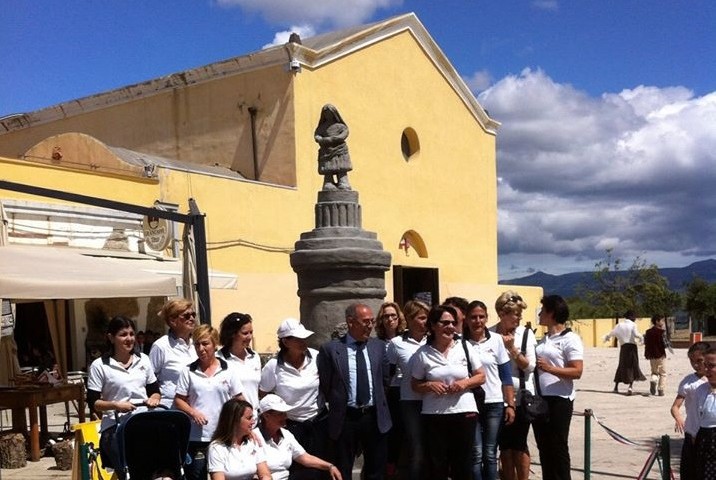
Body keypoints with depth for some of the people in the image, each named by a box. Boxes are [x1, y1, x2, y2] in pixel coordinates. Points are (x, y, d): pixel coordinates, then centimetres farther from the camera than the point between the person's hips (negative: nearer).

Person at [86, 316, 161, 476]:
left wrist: (154, 399, -3)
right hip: (114, 426, -3)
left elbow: (155, 391, 19)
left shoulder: (143, 360, 13)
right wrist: (115, 405, -16)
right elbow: (93, 403, 0)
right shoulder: (99, 366, 0)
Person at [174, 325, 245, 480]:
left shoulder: (228, 370, 3)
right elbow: (178, 400, 4)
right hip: (196, 437, 0)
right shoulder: (188, 371, 3)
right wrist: (193, 412, -13)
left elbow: (239, 400, 6)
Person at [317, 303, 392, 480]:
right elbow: (324, 385, -2)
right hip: (345, 418, -3)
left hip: (376, 417, 3)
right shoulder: (330, 349, -8)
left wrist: (378, 402, 11)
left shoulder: (379, 346, 4)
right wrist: (338, 405, 5)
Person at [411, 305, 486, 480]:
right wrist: (429, 385, -13)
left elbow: (481, 376, 8)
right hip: (434, 415, -1)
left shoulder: (465, 348, 1)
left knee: (463, 464, 7)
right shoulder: (422, 353, -1)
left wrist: (465, 383, -11)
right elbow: (415, 384, 7)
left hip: (464, 412, 1)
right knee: (436, 465, 6)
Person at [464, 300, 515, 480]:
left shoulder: (496, 340, 1)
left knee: (490, 454, 6)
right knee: (476, 454, -3)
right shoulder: (460, 342, -3)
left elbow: (506, 376, 4)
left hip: (494, 403, 1)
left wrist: (510, 405, 0)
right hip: (470, 404, -1)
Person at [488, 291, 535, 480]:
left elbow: (530, 366, -7)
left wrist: (512, 348, -16)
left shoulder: (526, 333, -4)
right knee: (505, 446, 9)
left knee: (519, 445, 6)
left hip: (522, 397, -1)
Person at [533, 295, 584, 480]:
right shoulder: (543, 340, 16)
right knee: (544, 447, 12)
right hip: (540, 399, 8)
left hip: (559, 400, -8)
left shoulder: (570, 339, -8)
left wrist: (550, 368, -26)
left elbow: (577, 372, -16)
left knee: (558, 447, -1)